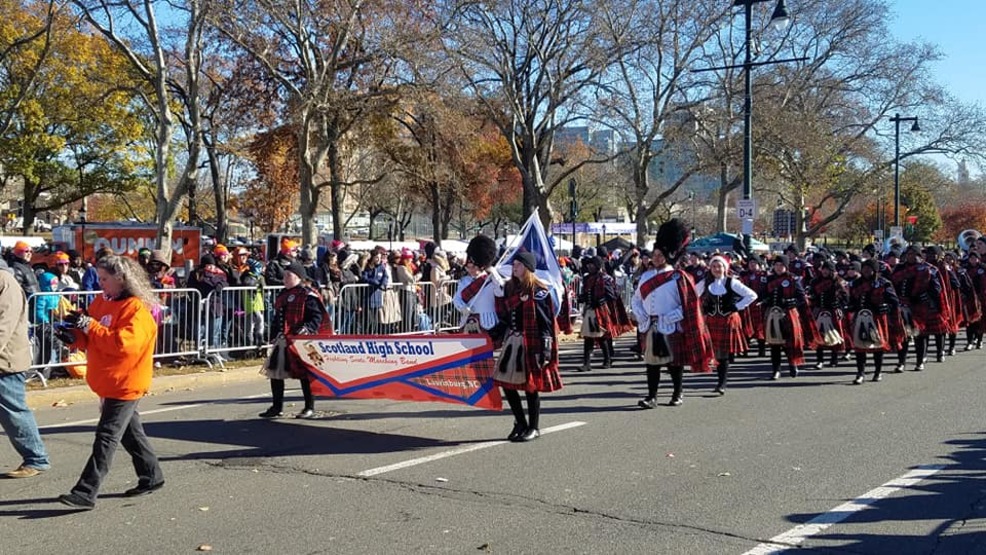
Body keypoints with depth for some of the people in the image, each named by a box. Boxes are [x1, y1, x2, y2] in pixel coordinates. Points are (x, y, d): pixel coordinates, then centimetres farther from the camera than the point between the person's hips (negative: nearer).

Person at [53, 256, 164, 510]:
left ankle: (86, 493, -9)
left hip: (124, 384, -9)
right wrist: (74, 336, -7)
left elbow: (123, 343, -29)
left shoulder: (136, 309, -17)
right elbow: (93, 341, 14)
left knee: (106, 437, -9)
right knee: (129, 431, 17)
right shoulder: (101, 303, 9)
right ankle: (151, 477, 30)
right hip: (108, 382, 9)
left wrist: (89, 326, -26)